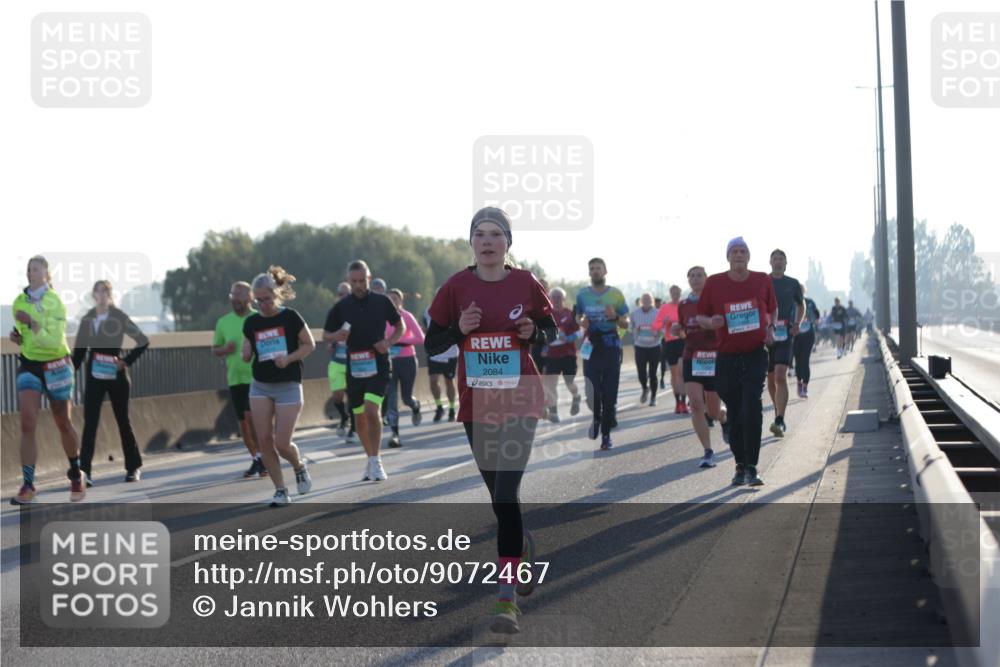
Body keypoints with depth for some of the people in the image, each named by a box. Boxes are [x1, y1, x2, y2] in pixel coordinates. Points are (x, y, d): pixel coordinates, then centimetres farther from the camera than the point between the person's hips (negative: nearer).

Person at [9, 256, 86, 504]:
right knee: (27, 425, -11)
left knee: (63, 424, 11)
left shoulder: (55, 303, -13)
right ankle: (27, 485, -11)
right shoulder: (19, 302, 2)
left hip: (54, 366, -3)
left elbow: (54, 341, -22)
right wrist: (17, 337, -2)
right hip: (29, 365, 3)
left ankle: (76, 475, 32)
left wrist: (32, 324, -31)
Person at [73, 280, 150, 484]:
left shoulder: (119, 317, -6)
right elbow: (79, 349, 8)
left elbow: (143, 340, -4)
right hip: (94, 377, 3)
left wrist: (127, 361, -10)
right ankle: (83, 470, -9)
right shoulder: (88, 319, 5)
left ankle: (134, 467, 21)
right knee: (90, 422, -5)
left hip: (116, 376, -3)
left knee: (123, 421, 8)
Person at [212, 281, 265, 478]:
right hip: (235, 379, 4)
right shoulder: (223, 322, 8)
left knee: (251, 416, -18)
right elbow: (214, 349, 16)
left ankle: (261, 456, -2)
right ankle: (256, 460, 24)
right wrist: (225, 350, -5)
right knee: (243, 423, 8)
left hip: (256, 378, -4)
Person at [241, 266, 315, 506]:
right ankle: (280, 491, 9)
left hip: (288, 386, -4)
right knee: (264, 440, -3)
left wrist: (289, 358, -17)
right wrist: (246, 353, -11)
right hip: (260, 386, 4)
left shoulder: (290, 317, -7)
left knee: (282, 443, -9)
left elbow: (310, 344, -1)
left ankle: (299, 466, 25)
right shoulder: (251, 322, 4)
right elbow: (246, 356, 13)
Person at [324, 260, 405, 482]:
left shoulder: (382, 301, 0)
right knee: (360, 418, 9)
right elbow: (326, 334, 11)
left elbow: (400, 326, 12)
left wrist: (390, 342, -7)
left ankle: (376, 462, -12)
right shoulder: (341, 307, 3)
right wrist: (336, 336, -12)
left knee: (372, 410, -19)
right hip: (354, 367, 3)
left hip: (378, 365, -3)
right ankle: (371, 459, 27)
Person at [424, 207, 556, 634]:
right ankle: (524, 550, 45)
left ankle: (507, 597, -15)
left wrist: (533, 333, -13)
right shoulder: (456, 287, -1)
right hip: (476, 404, 3)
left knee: (505, 494, -15)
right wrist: (459, 329, -16)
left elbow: (551, 330, 9)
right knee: (499, 496, 15)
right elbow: (431, 345, 3)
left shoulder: (526, 284, -3)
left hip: (519, 400, -3)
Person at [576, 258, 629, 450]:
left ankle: (606, 434, 10)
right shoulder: (582, 295, 4)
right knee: (593, 391, -6)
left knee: (609, 392, 0)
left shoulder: (616, 294, 1)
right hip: (591, 347, 1)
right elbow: (578, 317, 18)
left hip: (611, 347, -1)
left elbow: (626, 321, 7)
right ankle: (597, 418, 26)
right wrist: (581, 322, -6)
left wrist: (616, 317, -15)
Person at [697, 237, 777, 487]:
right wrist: (710, 322, -15)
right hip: (727, 357, 1)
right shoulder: (714, 283, 0)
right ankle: (740, 466, 22)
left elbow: (773, 309, 20)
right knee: (734, 415, 8)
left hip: (755, 355, -1)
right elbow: (700, 316, 8)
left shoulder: (762, 280, 3)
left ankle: (751, 468, -11)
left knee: (751, 410, -16)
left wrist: (771, 328, 1)